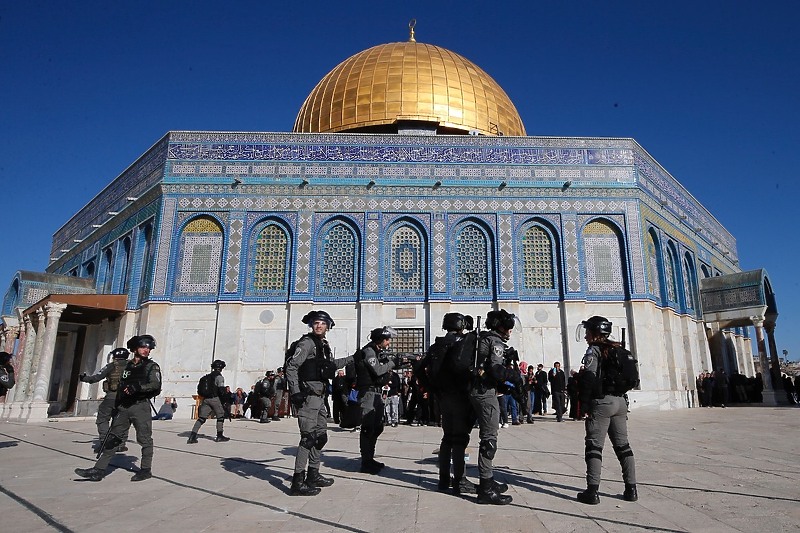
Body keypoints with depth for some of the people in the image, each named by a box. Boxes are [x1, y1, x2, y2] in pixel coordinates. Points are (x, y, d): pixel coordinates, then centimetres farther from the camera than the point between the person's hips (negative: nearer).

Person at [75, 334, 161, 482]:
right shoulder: (128, 366, 18)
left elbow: (156, 385, -14)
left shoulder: (152, 366, 0)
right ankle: (99, 470, 9)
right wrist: (117, 406, 22)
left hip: (140, 406, -5)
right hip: (123, 407, 6)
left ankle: (146, 469, 8)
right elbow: (121, 387, 24)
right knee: (113, 438, 5)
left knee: (144, 439, -1)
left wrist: (137, 387, -25)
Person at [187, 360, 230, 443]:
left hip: (205, 399, 6)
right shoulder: (219, 377, -6)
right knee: (220, 416, 8)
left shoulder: (208, 377, 18)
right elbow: (221, 390, -13)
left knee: (201, 418, 4)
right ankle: (219, 436, 11)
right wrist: (226, 390, 6)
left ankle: (192, 437, -5)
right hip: (214, 399, -6)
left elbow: (200, 390, 20)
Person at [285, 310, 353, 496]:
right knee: (308, 437, -10)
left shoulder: (323, 345, 16)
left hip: (317, 397, 10)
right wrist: (295, 392, -26)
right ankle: (298, 482, -5)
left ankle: (313, 475, 28)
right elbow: (292, 366, -19)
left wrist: (351, 358, 36)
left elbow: (331, 364, 34)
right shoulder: (307, 342, -10)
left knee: (320, 436, 16)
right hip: (307, 396, -10)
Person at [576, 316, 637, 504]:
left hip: (601, 402, -7)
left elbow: (589, 379, -16)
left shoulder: (594, 350, -8)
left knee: (594, 446, -5)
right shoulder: (618, 350, 14)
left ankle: (592, 491, -6)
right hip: (620, 402, 7)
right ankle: (631, 489, 15)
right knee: (623, 445, 13)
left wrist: (584, 403, -12)